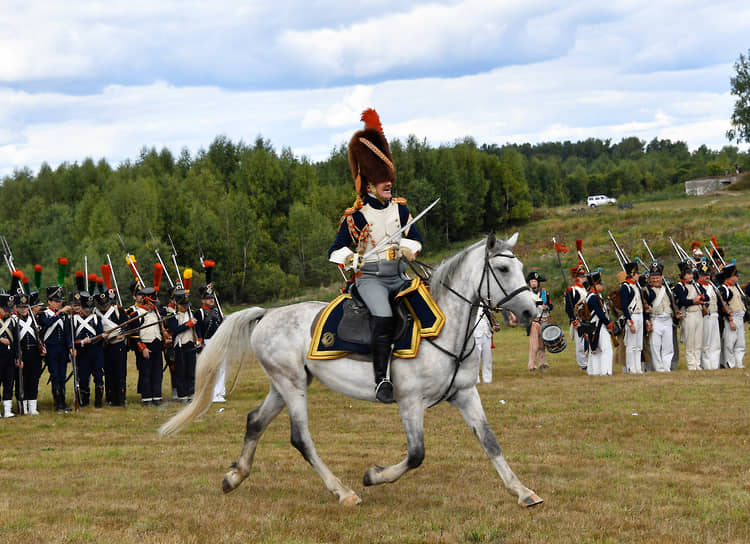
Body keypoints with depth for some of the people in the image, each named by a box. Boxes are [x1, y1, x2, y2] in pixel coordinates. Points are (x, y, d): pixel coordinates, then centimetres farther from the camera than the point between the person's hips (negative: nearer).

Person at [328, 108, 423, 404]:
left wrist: (409, 247, -4)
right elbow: (335, 251, -1)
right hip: (370, 277, -5)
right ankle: (382, 380, -24)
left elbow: (416, 239, 20)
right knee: (383, 317, -29)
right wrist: (347, 258, -24)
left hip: (399, 276, 5)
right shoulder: (354, 217, -3)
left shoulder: (400, 208, 11)